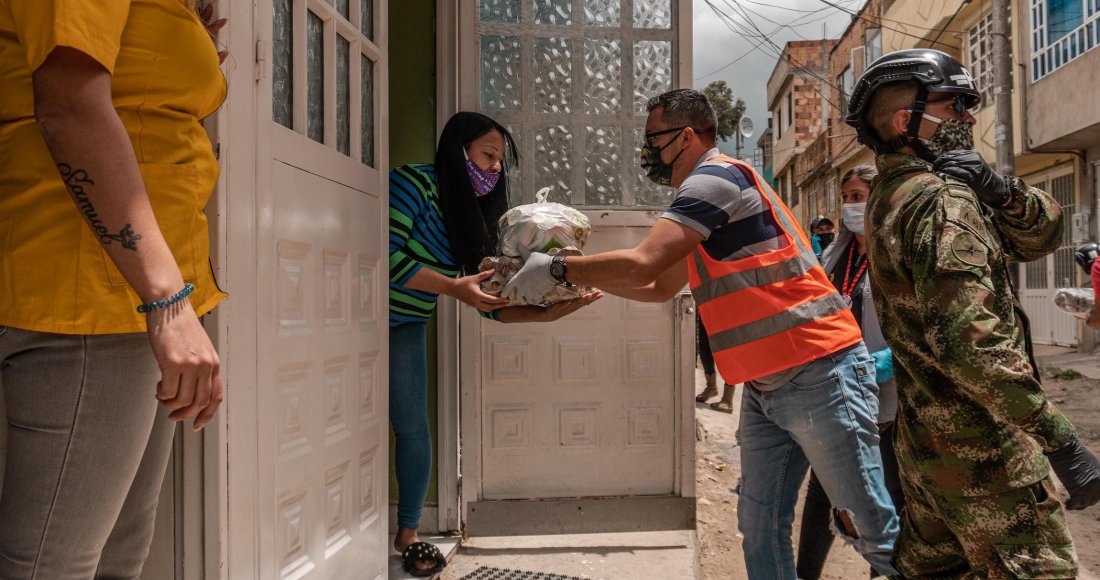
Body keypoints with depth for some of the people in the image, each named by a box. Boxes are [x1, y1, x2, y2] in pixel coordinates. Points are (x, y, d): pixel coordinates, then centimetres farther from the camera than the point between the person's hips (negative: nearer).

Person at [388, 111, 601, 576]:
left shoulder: (477, 219, 4)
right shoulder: (413, 183, -17)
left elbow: (492, 302, 0)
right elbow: (386, 255, -26)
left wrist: (547, 314, -15)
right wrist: (455, 287, -28)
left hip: (406, 328, 6)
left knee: (413, 428, 4)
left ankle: (408, 533, 19)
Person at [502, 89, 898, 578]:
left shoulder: (717, 176, -12)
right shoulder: (704, 196, 18)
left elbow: (642, 264, -21)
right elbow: (658, 288, 25)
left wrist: (557, 269, -8)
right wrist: (582, 275, 15)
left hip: (818, 374, -10)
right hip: (764, 387, 10)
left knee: (872, 530, -2)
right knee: (759, 529, 10)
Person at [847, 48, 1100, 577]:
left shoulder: (892, 195, 11)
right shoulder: (942, 200, -18)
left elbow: (1042, 236, 10)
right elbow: (969, 339, -30)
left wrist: (1000, 191, -10)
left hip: (924, 438, 10)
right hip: (978, 444, -10)